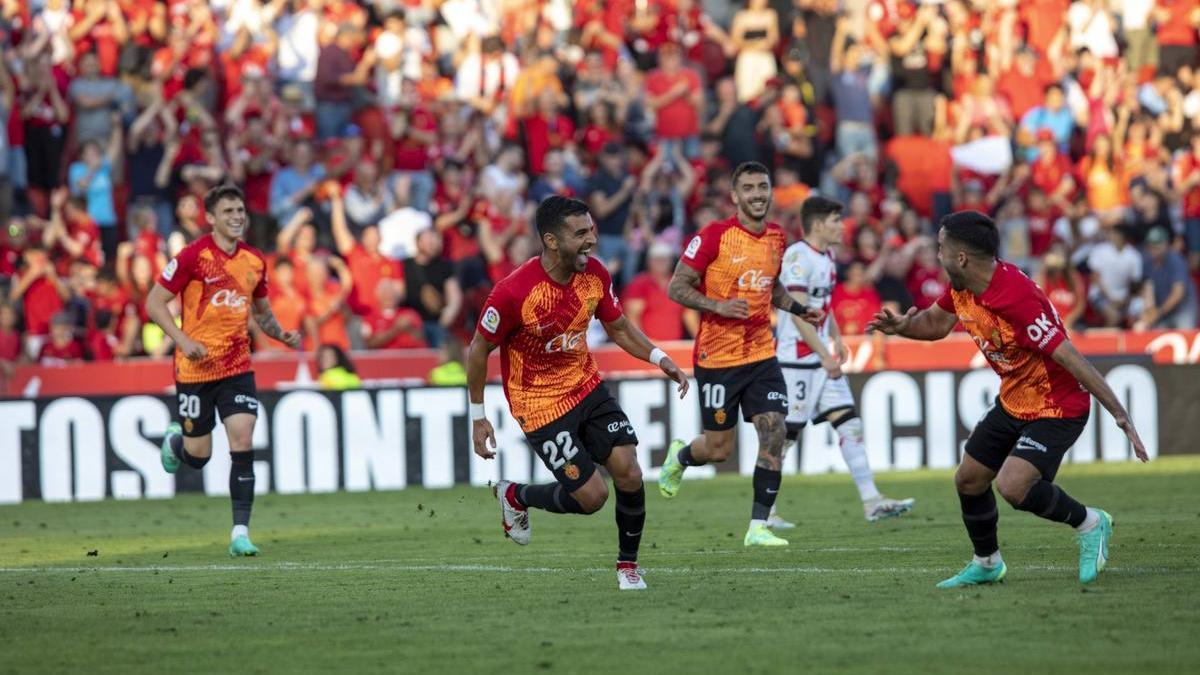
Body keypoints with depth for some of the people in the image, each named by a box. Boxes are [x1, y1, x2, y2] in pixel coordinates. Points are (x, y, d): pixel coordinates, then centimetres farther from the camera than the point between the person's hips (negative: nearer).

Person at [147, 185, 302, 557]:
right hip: (196, 368, -3)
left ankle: (240, 533, -10)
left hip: (237, 367, 3)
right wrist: (183, 340, -20)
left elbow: (262, 311, 21)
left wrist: (281, 334, 1)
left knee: (242, 443, -12)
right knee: (198, 455, 5)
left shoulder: (254, 260, 6)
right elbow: (154, 302, -9)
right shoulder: (193, 256, -11)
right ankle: (176, 441, 43)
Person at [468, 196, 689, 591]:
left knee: (629, 473, -10)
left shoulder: (595, 275, -8)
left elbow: (618, 327, 10)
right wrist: (477, 417, -6)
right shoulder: (514, 292, -26)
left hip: (587, 388, 5)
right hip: (540, 405, -5)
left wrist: (659, 358, -6)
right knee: (592, 496, -7)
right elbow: (479, 350, -12)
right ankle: (515, 496, 22)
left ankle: (628, 564, 12)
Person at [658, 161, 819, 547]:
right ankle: (679, 458, 40)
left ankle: (758, 527, -6)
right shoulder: (714, 236, -12)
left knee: (774, 432, -12)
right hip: (717, 356, -5)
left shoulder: (776, 238, 7)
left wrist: (798, 308, 7)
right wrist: (718, 306, -25)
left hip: (762, 354, 5)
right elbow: (677, 288, -11)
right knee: (719, 449, 3)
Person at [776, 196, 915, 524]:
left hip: (823, 358, 9)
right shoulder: (798, 256, -16)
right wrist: (825, 356, -22)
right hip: (796, 358, -9)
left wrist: (836, 339, 17)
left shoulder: (826, 256, 13)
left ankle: (871, 502, 0)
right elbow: (798, 313, -21)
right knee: (786, 432, -4)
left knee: (850, 424, 2)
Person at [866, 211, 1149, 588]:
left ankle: (1090, 524, 0)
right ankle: (986, 564, 34)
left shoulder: (1016, 298, -32)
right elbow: (936, 323, 17)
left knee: (1013, 487, -25)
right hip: (1012, 402, 9)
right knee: (968, 481, 11)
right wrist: (902, 326, -6)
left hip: (1057, 407, -9)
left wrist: (1119, 414, -33)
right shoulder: (961, 288, -4)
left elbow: (1069, 357, -33)